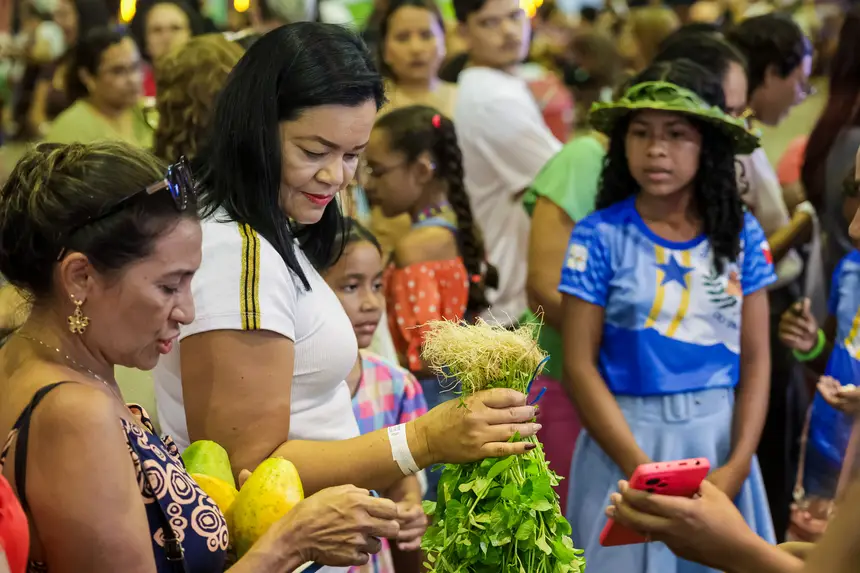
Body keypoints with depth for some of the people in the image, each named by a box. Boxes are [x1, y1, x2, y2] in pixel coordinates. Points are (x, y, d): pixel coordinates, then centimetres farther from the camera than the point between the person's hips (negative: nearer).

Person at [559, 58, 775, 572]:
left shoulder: (742, 235, 0)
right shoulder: (599, 237, -7)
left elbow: (755, 359, 1)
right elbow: (580, 364, -9)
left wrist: (737, 466, -9)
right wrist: (642, 469, -14)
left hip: (719, 436, 2)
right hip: (628, 436, -2)